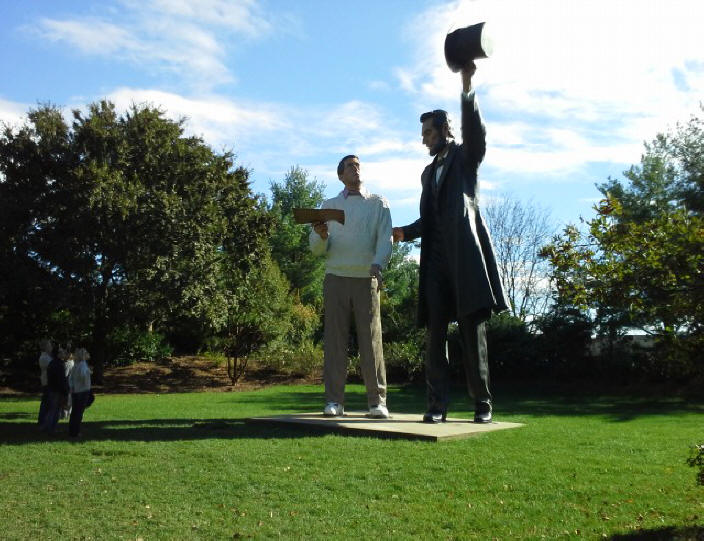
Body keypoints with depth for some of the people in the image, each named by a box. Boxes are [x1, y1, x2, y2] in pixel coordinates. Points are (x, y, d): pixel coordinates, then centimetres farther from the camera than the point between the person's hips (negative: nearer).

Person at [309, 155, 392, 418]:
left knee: (371, 339, -3)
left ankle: (377, 401, 0)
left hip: (366, 279, -1)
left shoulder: (377, 203, 13)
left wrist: (378, 263, -20)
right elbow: (317, 248, 11)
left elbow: (385, 238, 0)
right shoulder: (329, 205, 17)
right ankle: (334, 401, 2)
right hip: (335, 278, 2)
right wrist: (321, 236, -13)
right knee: (334, 338, -1)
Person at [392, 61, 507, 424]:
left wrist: (467, 89, -25)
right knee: (435, 332, 0)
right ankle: (438, 403, 4)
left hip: (465, 254, -5)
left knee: (473, 331, -3)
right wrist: (406, 232, 7)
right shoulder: (429, 172, 27)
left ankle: (482, 403, 6)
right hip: (436, 259, 6)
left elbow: (475, 132, -12)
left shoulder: (466, 156, 10)